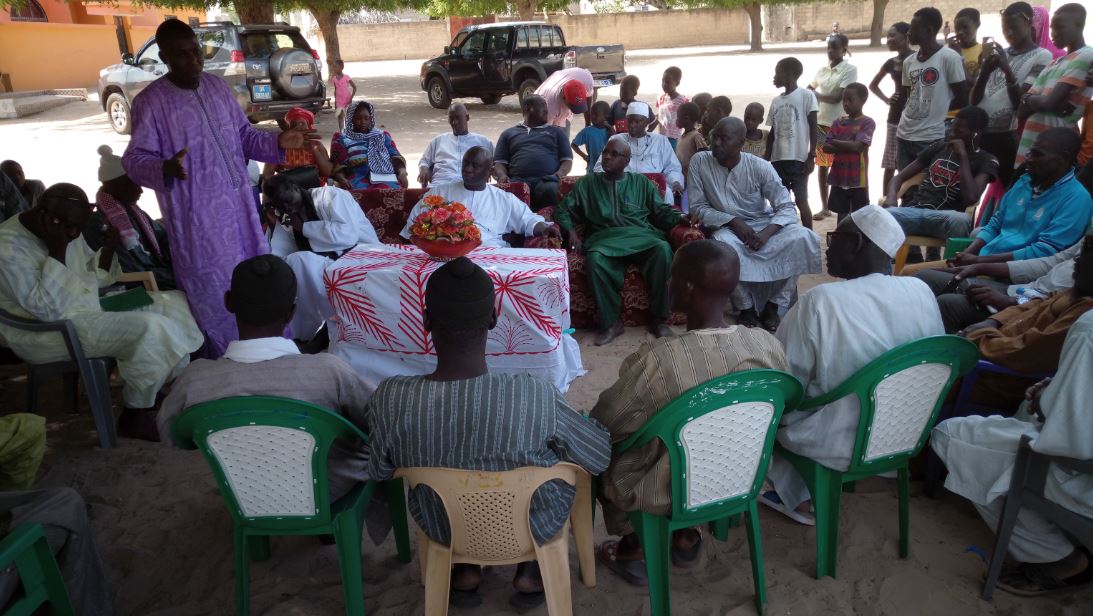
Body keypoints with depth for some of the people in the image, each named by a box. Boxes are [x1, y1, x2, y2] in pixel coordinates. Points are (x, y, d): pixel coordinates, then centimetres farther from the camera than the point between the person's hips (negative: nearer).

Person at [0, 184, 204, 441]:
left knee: (174, 303, 4)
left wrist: (108, 249, -5)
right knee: (149, 328, -30)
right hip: (47, 333, -9)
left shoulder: (68, 230, 4)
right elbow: (48, 309, -26)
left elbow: (92, 278, 14)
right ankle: (135, 415, -13)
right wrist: (57, 250, -28)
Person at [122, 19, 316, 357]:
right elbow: (135, 160, -11)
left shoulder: (218, 86, 7)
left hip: (239, 206, 6)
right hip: (196, 217, -6)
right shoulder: (150, 102, -10)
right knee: (215, 294, 2)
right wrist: (165, 168, -33)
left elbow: (244, 135, 15)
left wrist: (278, 142, -3)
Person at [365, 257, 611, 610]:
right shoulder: (538, 398, -33)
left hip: (443, 529, 2)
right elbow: (601, 458, -14)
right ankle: (530, 573, 28)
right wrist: (591, 425, 7)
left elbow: (379, 473, -8)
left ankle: (465, 571, 29)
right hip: (534, 528, -1)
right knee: (577, 458, 26)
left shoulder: (390, 399, -28)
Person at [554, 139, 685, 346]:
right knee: (595, 258, -38)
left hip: (640, 236, 1)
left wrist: (681, 217, -3)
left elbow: (661, 211, 17)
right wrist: (571, 231, 0)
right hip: (605, 239, 0)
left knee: (663, 249, -34)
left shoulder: (642, 183, 22)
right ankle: (611, 322, -26)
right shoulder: (586, 184, 22)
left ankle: (658, 318, -22)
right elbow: (563, 211, 19)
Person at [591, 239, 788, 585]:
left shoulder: (658, 359, -33)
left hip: (666, 490, -4)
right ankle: (687, 535, 37)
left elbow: (604, 423, -17)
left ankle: (633, 546, 32)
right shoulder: (768, 345, -17)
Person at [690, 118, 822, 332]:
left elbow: (786, 207, -12)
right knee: (725, 244, -37)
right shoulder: (699, 162, -10)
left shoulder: (760, 166, -12)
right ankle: (746, 307, -14)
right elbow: (698, 207, -7)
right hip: (727, 227, -1)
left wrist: (766, 233, -31)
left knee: (803, 237, -25)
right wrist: (733, 221, -21)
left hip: (764, 225, 1)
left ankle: (773, 305, -12)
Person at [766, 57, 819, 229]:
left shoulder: (806, 95, -4)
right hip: (778, 159, 6)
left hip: (798, 159, -6)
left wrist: (811, 157, -11)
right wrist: (767, 159, 11)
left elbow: (813, 128, -6)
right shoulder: (776, 101, 13)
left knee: (801, 200, -4)